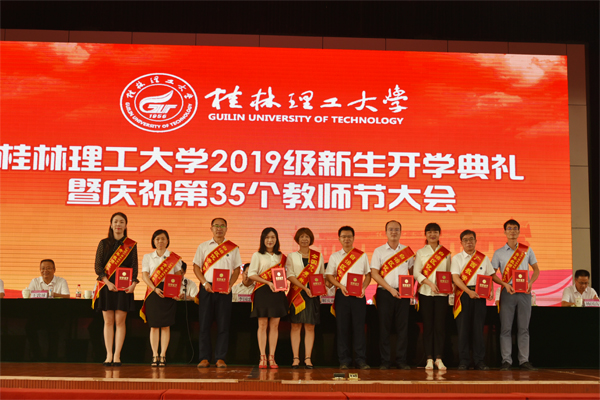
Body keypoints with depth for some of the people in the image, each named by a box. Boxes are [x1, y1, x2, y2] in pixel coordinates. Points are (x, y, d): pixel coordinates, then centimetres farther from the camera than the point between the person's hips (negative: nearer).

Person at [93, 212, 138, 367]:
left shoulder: (131, 245, 6)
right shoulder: (104, 243, 6)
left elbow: (134, 267, 3)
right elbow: (97, 266, 1)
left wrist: (134, 283, -14)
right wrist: (107, 282, -13)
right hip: (106, 286, 1)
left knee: (120, 321, -2)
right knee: (108, 321, 2)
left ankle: (117, 356, 2)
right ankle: (109, 355, 7)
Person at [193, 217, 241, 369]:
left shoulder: (233, 248, 8)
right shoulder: (203, 247, 9)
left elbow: (237, 270, 9)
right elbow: (196, 267, 7)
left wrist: (230, 285, -7)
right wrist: (205, 283, -8)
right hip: (207, 288, 0)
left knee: (223, 325, -1)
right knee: (204, 323, 0)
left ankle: (220, 358, 6)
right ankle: (204, 358, 7)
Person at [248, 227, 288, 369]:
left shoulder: (281, 256, 13)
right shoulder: (257, 255, 3)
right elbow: (251, 274, -4)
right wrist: (268, 282, -14)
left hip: (277, 292, 3)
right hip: (262, 292, -3)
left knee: (274, 325, 2)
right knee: (262, 324, -2)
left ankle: (272, 357, 7)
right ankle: (262, 357, 3)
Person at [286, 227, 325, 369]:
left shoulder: (318, 256, 11)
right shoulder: (292, 256, 7)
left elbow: (322, 275, 14)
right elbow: (290, 275, -3)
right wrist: (304, 288, -15)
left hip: (313, 294, 1)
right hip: (297, 294, -1)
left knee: (310, 326, 0)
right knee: (296, 325, -2)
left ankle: (308, 358, 4)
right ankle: (296, 358, 2)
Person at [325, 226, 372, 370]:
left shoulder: (362, 255, 10)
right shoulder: (334, 256, 9)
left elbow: (368, 274, 11)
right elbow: (329, 275, 6)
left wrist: (363, 288, -7)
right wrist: (340, 286, -10)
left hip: (358, 295, 0)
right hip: (342, 294, 0)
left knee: (359, 327, -2)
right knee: (342, 327, 0)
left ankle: (361, 360, 4)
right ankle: (344, 361, 7)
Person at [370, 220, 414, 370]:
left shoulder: (407, 251, 10)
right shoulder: (379, 251, 3)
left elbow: (413, 272, 15)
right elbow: (374, 273, -4)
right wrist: (390, 289, -12)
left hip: (403, 293, 2)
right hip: (385, 293, -2)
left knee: (403, 327, 1)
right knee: (384, 327, 0)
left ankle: (401, 360, 9)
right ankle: (384, 361, 6)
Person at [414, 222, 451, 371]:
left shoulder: (446, 253, 11)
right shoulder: (420, 252, 8)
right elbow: (416, 272, -1)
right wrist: (430, 283, -14)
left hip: (442, 293, 1)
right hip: (425, 293, 0)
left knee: (440, 325, -3)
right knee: (428, 325, 0)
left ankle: (439, 359, 3)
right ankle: (429, 359, 5)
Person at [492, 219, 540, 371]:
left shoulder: (527, 250, 10)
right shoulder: (499, 253, 6)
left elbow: (536, 269, 14)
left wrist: (531, 282, -4)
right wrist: (505, 284, -12)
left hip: (524, 292, 1)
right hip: (507, 292, -1)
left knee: (524, 328, 4)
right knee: (506, 328, -2)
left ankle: (524, 360, 9)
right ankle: (506, 361, 2)